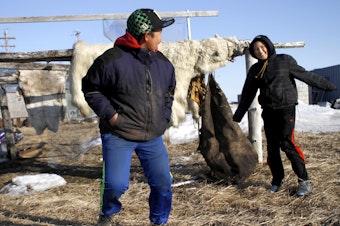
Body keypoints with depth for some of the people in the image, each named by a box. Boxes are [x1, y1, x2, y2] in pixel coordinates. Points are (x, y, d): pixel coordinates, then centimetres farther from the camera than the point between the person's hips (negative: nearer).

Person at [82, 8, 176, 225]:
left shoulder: (164, 63, 6)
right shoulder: (112, 60, -13)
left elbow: (170, 92, 21)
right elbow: (90, 88, -4)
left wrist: (164, 118, 9)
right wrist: (109, 114, -12)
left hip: (153, 137, 5)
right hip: (118, 136, -5)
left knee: (163, 183, 5)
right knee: (116, 185, -7)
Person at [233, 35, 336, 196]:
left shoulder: (284, 61, 0)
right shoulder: (255, 70, 9)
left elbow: (305, 75, 3)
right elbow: (247, 95, 13)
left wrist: (328, 86, 3)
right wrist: (236, 118, 12)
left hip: (286, 108, -4)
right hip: (268, 112, 4)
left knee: (287, 144, -14)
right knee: (272, 147, 4)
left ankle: (304, 181, -5)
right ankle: (277, 180, 18)